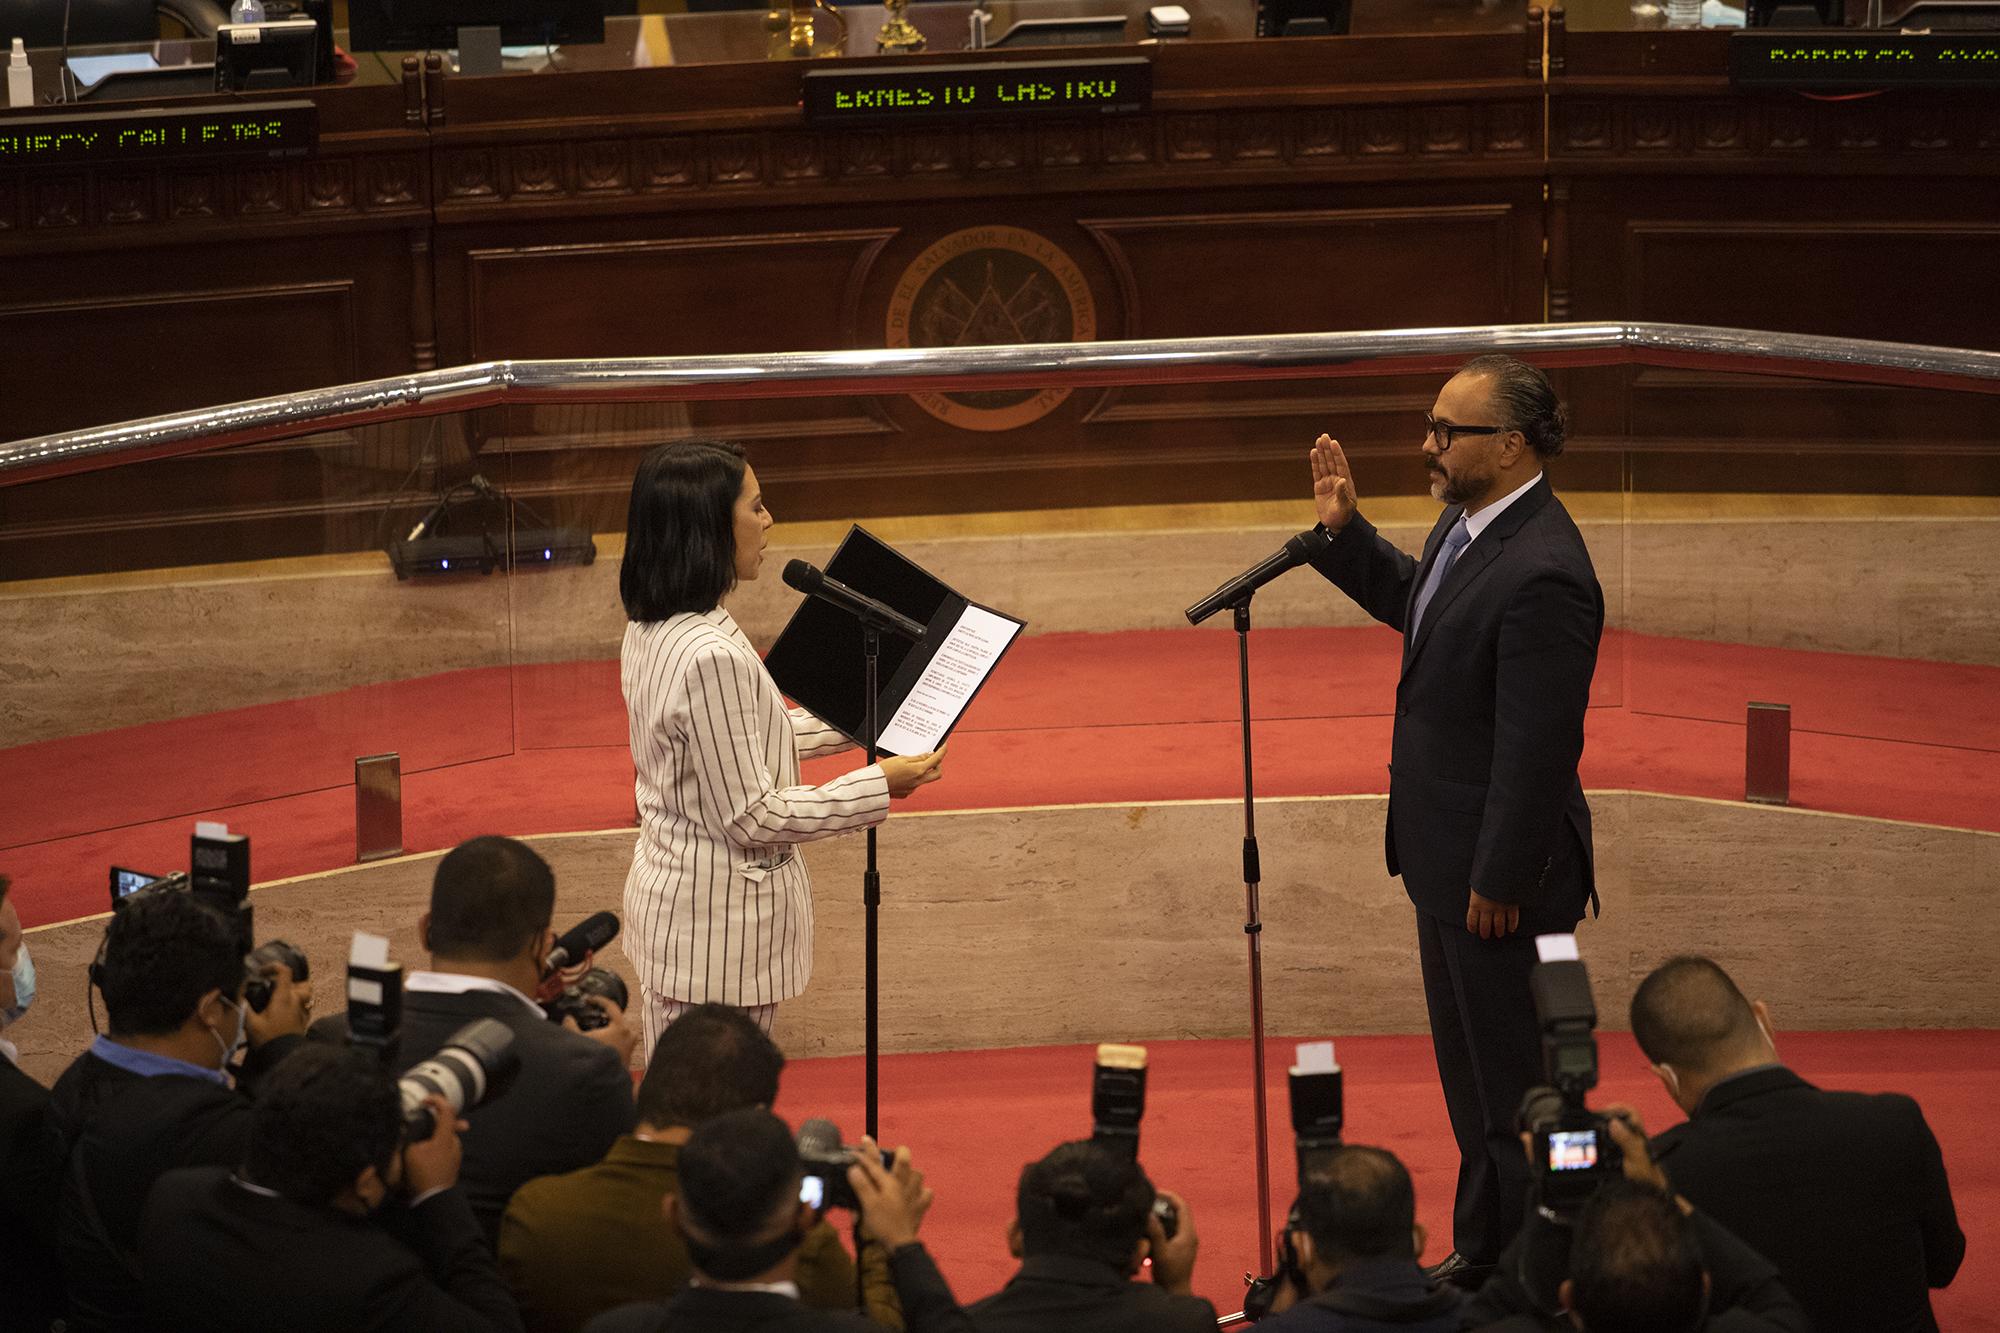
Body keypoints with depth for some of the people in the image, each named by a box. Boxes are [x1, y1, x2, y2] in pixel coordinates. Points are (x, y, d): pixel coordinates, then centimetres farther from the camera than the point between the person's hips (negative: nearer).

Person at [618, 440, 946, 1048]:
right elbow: (749, 816, -21)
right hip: (717, 926, -10)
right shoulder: (710, 656, -25)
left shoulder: (651, 632, 5)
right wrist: (878, 786, -14)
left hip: (669, 893, 10)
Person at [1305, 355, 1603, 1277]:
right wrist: (1343, 533, 9)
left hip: (1500, 869, -10)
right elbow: (1416, 603, 24)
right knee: (1469, 1068, 23)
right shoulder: (1469, 523, 2)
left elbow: (1538, 750, -26)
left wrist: (1498, 882, -20)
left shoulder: (1542, 576, -29)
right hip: (1447, 855, 10)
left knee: (1513, 1081, 4)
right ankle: (1484, 1249, 37)